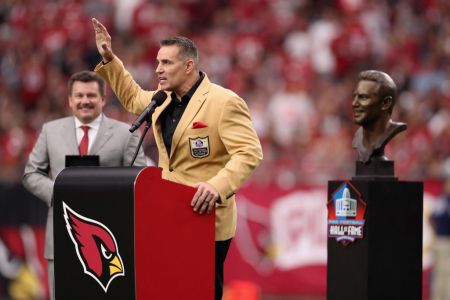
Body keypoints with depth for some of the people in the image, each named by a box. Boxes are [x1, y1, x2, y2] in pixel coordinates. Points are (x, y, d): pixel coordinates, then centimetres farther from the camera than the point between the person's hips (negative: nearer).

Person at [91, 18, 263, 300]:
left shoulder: (224, 102, -16)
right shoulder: (164, 100, 10)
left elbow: (249, 153, -22)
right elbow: (133, 98, 32)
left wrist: (217, 186, -36)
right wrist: (109, 59, 22)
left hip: (207, 219, -8)